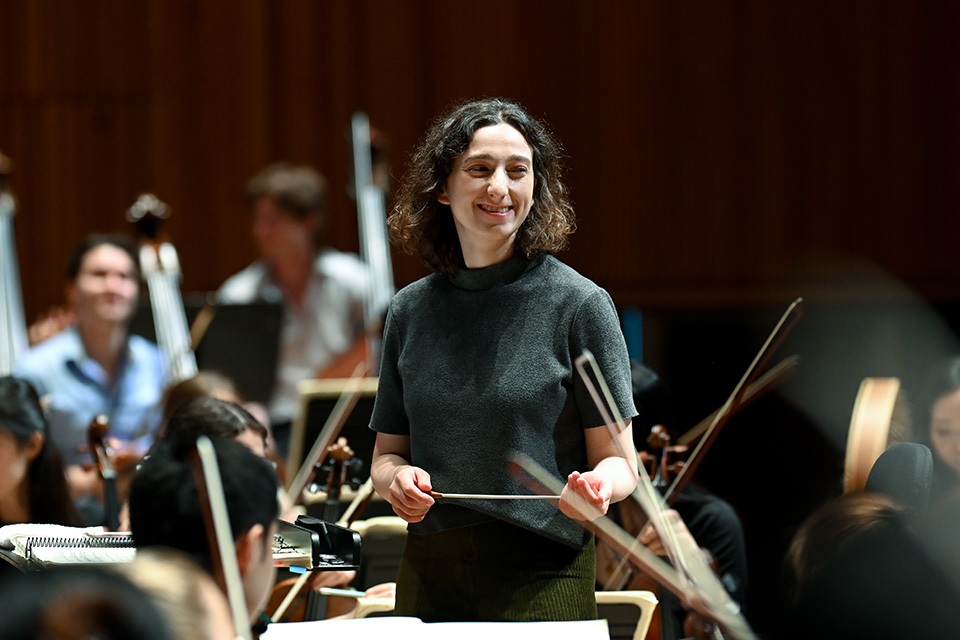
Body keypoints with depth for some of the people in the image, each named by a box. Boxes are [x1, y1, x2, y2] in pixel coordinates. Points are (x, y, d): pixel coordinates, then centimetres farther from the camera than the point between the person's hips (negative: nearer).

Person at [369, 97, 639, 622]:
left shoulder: (579, 304, -3)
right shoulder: (409, 311, 9)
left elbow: (617, 459, -1)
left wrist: (597, 485, -24)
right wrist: (396, 479, -6)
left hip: (542, 579, -4)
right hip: (428, 574, 4)